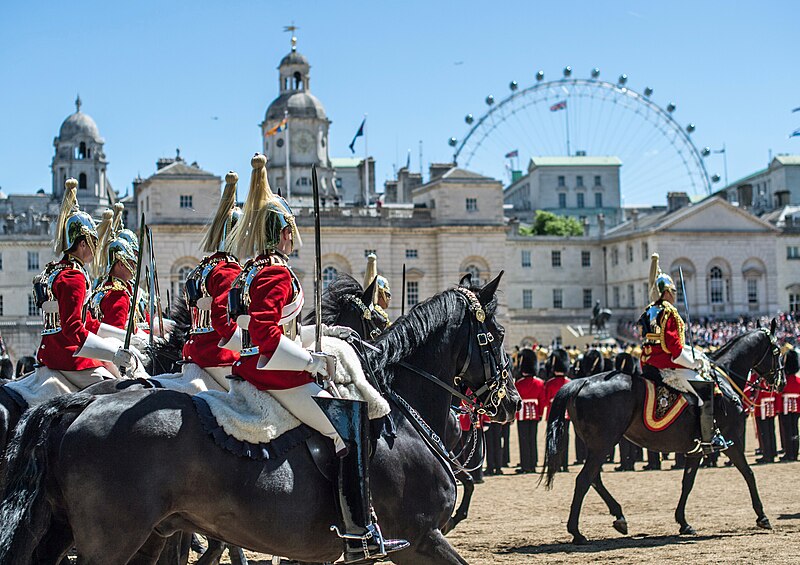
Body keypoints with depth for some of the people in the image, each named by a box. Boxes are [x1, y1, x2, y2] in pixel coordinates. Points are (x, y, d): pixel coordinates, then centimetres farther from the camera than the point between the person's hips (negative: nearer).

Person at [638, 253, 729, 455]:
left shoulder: (648, 312, 14)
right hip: (667, 367, -10)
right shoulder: (668, 312, -13)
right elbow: (673, 346, -19)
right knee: (705, 389, -9)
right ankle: (709, 440, -14)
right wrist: (694, 363, -11)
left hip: (649, 366, 10)